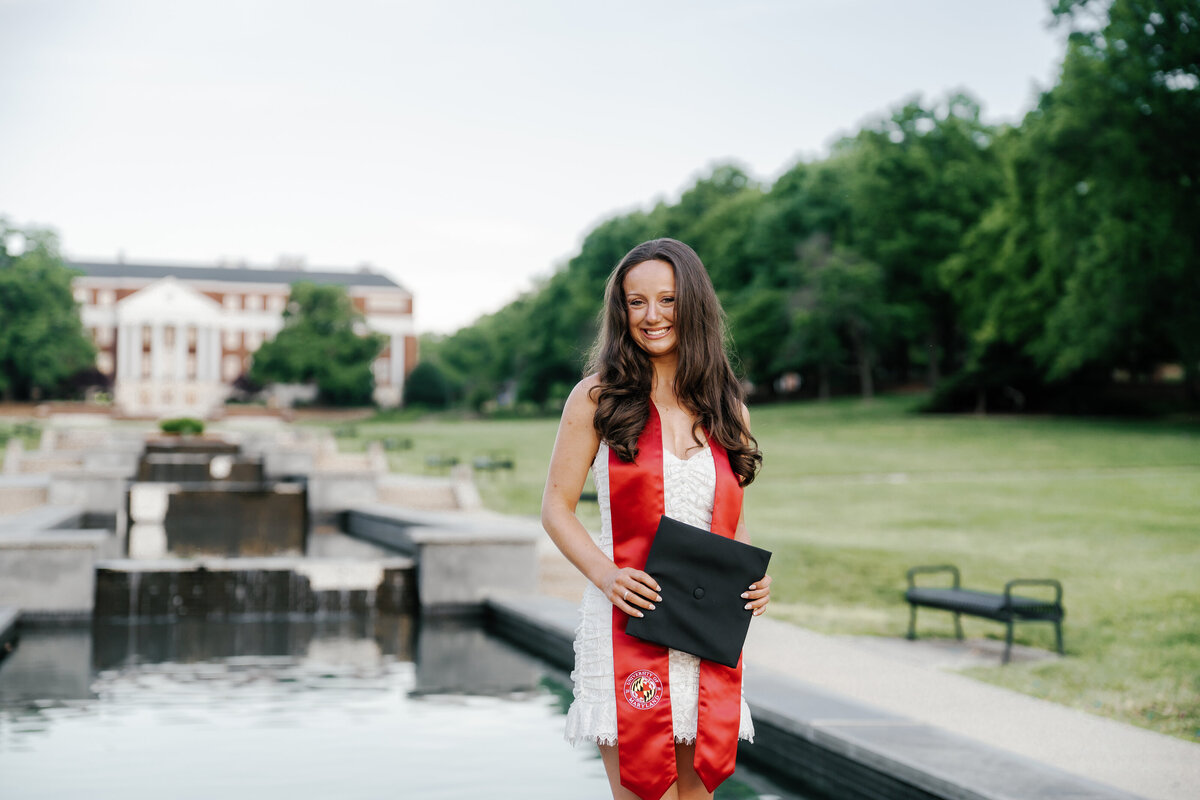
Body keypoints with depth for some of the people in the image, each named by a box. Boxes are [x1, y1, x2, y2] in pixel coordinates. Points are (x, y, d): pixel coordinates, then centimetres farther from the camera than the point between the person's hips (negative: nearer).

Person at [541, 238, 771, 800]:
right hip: (628, 622, -3)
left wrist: (754, 576, -2)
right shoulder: (597, 398, 1)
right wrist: (605, 574, -15)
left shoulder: (728, 411, 12)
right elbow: (557, 508, 1)